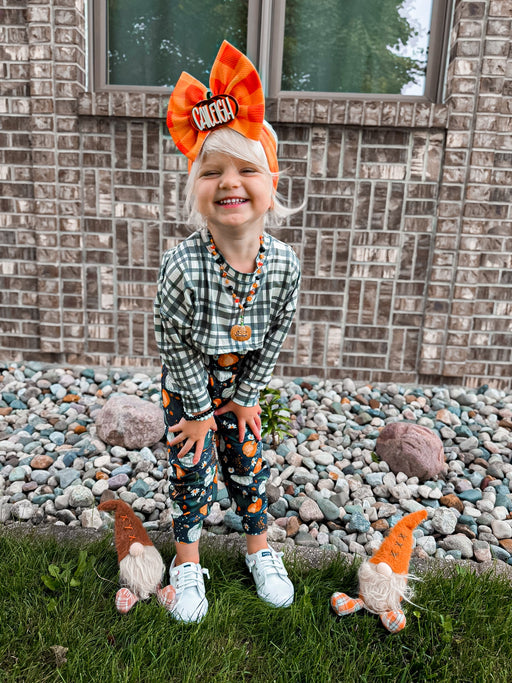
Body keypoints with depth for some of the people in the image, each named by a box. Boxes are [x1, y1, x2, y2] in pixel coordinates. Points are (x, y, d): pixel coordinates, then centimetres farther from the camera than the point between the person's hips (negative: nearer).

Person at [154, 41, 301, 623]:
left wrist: (245, 398, -1)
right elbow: (176, 347, -20)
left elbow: (274, 338, -7)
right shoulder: (183, 267, -31)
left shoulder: (284, 264, -21)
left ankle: (259, 548, 40)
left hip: (242, 377, 3)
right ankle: (187, 562, 34)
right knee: (192, 470, 8)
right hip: (187, 379, -2)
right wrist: (199, 413, -10)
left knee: (249, 461, 14)